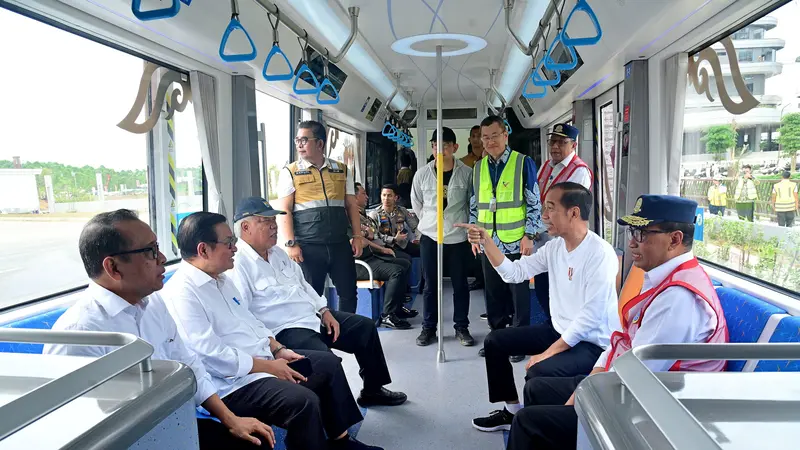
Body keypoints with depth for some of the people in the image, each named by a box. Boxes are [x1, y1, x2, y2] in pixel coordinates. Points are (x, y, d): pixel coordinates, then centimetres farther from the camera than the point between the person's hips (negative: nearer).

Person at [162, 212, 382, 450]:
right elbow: (211, 357, -25)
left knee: (328, 362, 9)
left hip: (264, 357, 10)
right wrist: (270, 366, -18)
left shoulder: (221, 279, 11)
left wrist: (278, 350, 4)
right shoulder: (182, 294, -20)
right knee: (304, 402, -28)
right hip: (235, 381, -10)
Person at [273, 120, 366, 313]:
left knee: (348, 293, 8)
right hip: (308, 247, -3)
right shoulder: (290, 172, 2)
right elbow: (284, 210, -3)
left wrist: (357, 236, 5)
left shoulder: (342, 170, 12)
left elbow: (351, 205, 13)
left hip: (340, 244, 3)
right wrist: (290, 243, -11)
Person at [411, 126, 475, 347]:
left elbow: (472, 203, 6)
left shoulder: (467, 173, -7)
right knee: (430, 286, 8)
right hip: (429, 237, 1)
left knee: (460, 285, 8)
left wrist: (461, 224, 9)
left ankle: (462, 328, 21)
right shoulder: (422, 174, -3)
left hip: (459, 237, -1)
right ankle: (428, 328, 20)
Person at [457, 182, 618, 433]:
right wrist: (486, 242, -9)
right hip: (559, 330, 9)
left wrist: (547, 353, -26)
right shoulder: (555, 246, 3)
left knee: (537, 373, -32)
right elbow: (514, 273, 4)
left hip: (592, 343, -9)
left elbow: (590, 316, -26)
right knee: (495, 341, 9)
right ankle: (512, 412, 22)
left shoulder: (600, 253, -23)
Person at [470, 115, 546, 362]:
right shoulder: (478, 167, 10)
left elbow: (534, 202, -6)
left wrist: (530, 235, -11)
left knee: (519, 293, 5)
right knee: (493, 292, 13)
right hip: (489, 242, 5)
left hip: (516, 242, -4)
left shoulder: (523, 163, -5)